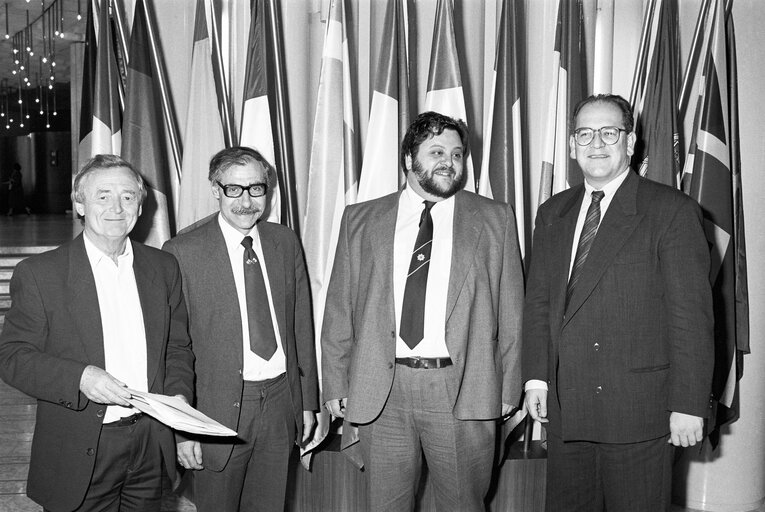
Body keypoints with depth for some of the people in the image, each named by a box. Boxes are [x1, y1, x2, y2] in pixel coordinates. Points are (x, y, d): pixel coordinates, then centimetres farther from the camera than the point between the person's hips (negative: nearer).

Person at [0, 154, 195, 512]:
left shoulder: (164, 268, 5)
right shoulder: (38, 273, -7)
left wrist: (179, 395, -6)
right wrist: (79, 377, -23)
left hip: (151, 442, 4)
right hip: (79, 455, -3)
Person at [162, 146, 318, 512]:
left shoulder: (286, 242, 5)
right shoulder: (183, 252, -10)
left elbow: (301, 326, 9)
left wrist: (308, 401, 9)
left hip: (281, 402, 4)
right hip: (219, 409, -4)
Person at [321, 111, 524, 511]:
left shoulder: (494, 219, 7)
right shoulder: (360, 220, 8)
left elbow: (510, 311, 5)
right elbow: (339, 310, 7)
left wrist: (508, 388, 1)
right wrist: (336, 385, 3)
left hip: (463, 390, -1)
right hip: (380, 391, 1)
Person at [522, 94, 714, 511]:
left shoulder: (672, 211, -5)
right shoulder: (552, 214, 12)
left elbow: (691, 314, -9)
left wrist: (688, 404, -12)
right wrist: (536, 378, 5)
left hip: (638, 411, -5)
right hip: (564, 407, 5)